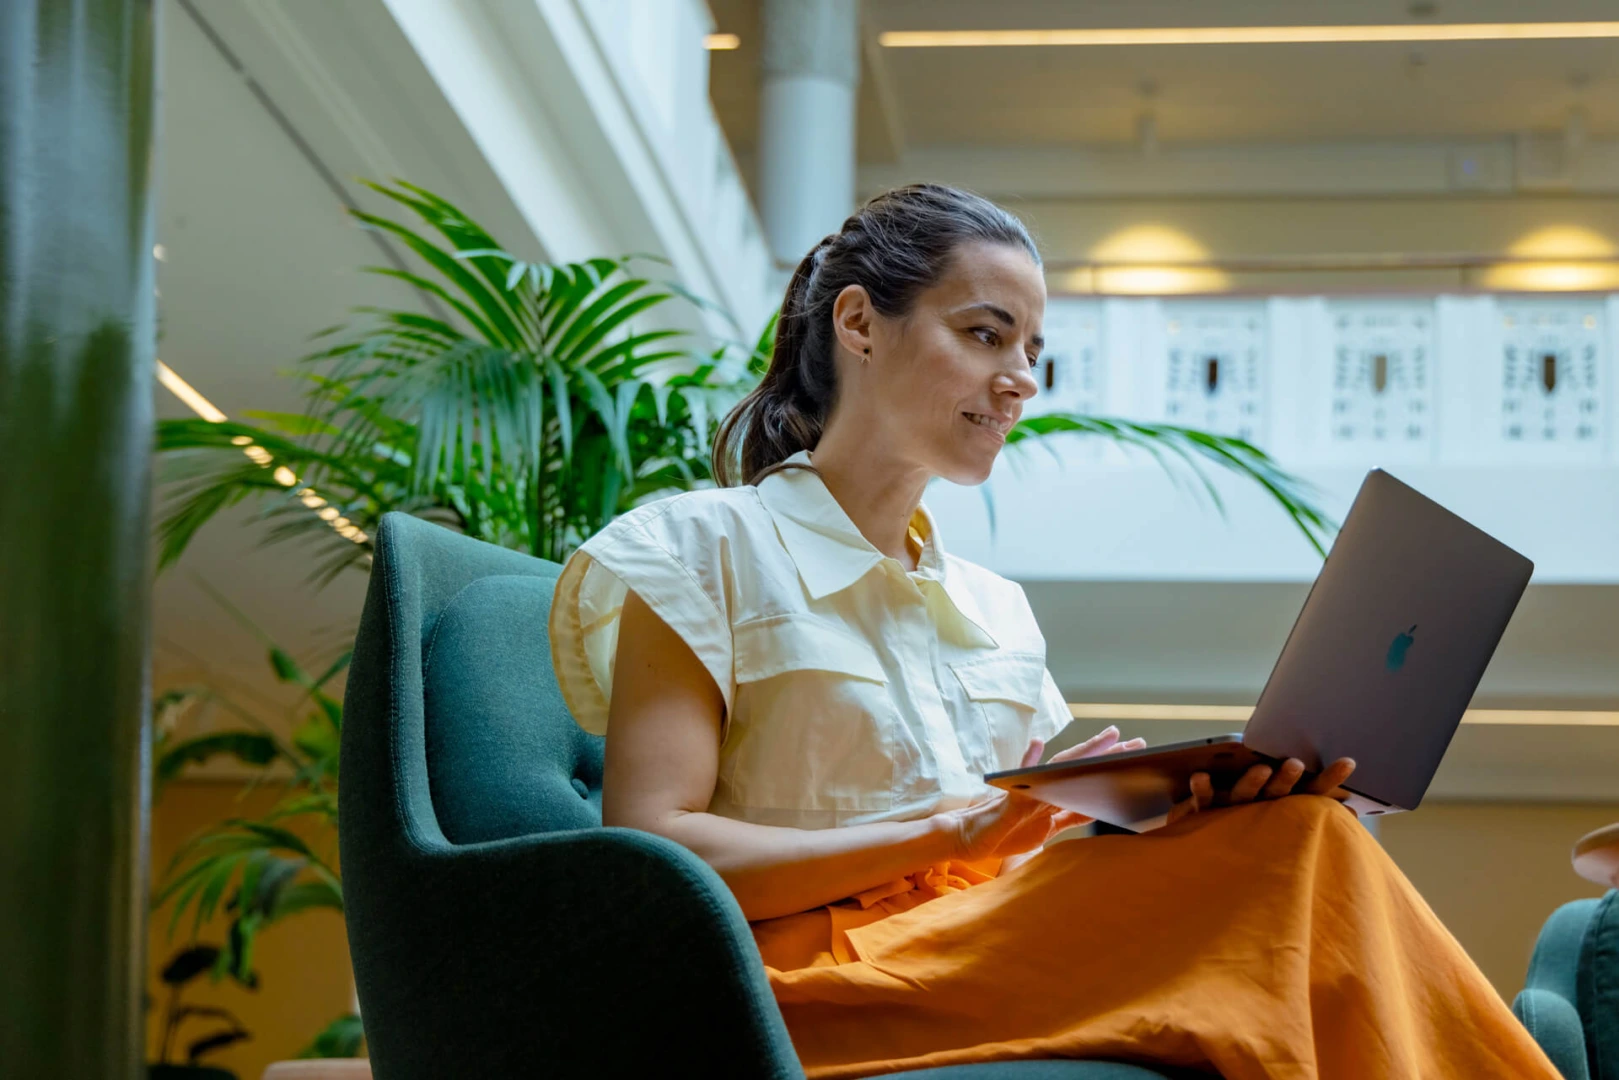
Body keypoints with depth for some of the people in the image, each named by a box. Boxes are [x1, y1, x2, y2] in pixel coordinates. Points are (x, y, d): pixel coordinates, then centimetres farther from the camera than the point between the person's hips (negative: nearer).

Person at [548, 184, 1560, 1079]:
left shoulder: (999, 606, 27)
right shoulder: (702, 548, 6)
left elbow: (1059, 849, 16)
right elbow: (652, 852, -7)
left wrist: (1196, 809, -6)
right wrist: (956, 831, -13)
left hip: (1008, 957, 6)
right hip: (832, 970, -6)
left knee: (1298, 841, -26)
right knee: (1308, 864, -26)